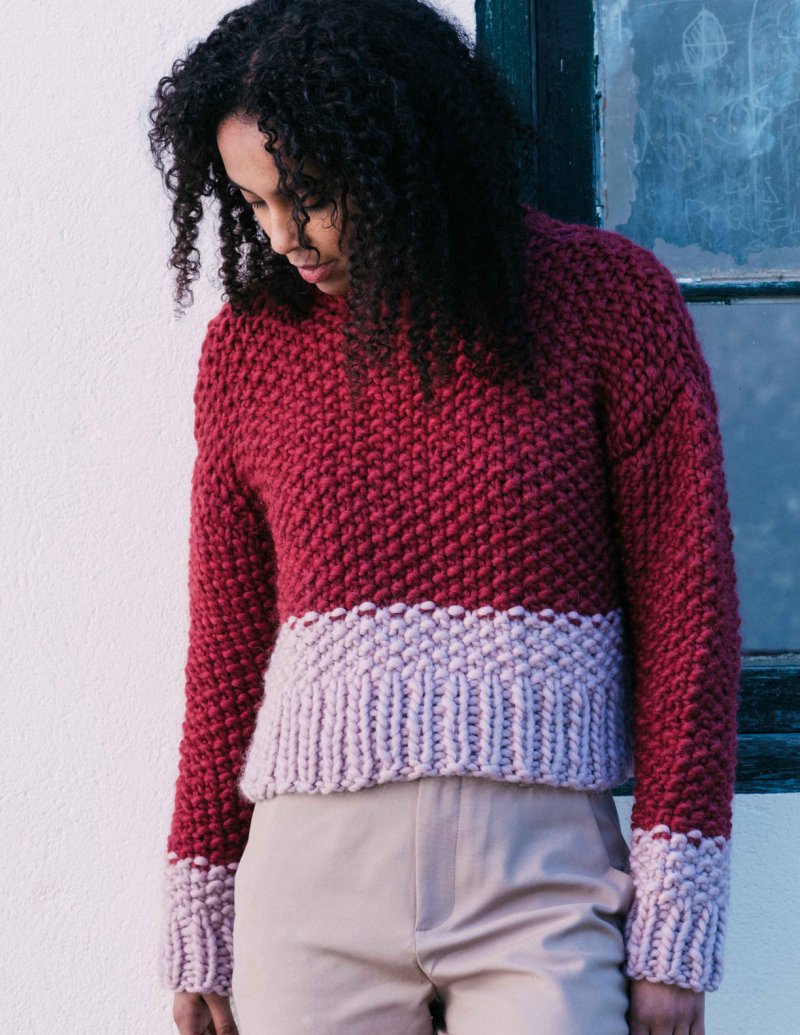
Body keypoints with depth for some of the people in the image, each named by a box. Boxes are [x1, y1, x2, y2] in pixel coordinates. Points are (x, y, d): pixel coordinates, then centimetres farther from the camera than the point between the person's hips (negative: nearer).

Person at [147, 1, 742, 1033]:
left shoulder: (611, 298, 0)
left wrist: (675, 930, -3)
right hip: (312, 873, 2)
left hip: (542, 880, -2)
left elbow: (685, 610, 0)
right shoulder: (249, 338, 7)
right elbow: (225, 639, 12)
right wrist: (196, 926, 12)